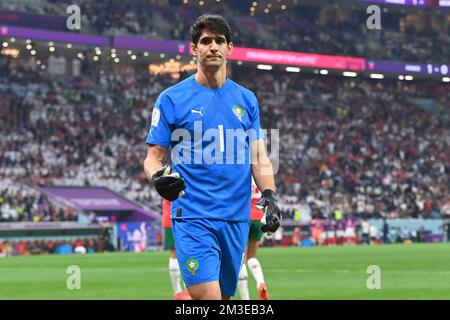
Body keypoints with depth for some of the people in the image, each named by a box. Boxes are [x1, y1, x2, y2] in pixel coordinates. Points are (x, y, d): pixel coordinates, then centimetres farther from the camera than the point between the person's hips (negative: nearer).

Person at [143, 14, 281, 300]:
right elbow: (154, 156, 1)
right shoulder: (171, 99, 1)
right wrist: (157, 178, -21)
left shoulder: (246, 100, 13)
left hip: (237, 219, 4)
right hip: (192, 216, -4)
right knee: (207, 298, -18)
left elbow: (259, 157, 14)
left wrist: (270, 195, -2)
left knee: (225, 296, 8)